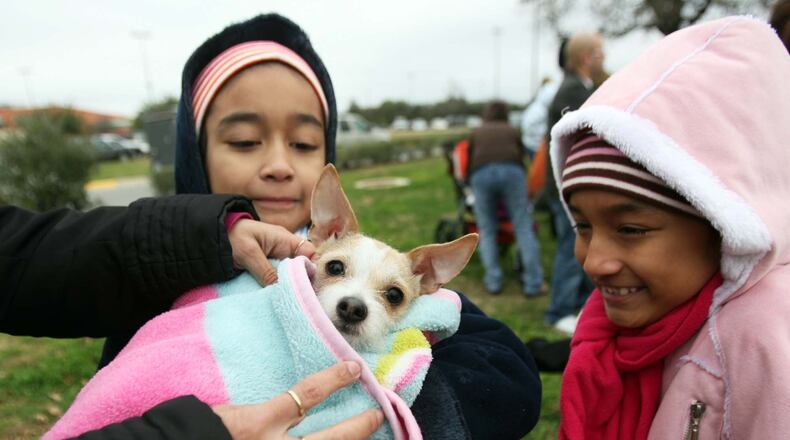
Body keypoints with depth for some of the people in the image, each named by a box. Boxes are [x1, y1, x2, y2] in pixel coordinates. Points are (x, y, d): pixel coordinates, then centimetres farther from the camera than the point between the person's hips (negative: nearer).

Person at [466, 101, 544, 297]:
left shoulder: (476, 133, 30)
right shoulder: (513, 131, 30)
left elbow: (469, 164, 28)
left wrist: (470, 184, 43)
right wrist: (522, 186, 40)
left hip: (481, 174, 1)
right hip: (511, 171, 0)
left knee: (487, 230, 9)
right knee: (523, 227, 1)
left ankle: (493, 281, 4)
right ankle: (533, 283, -2)